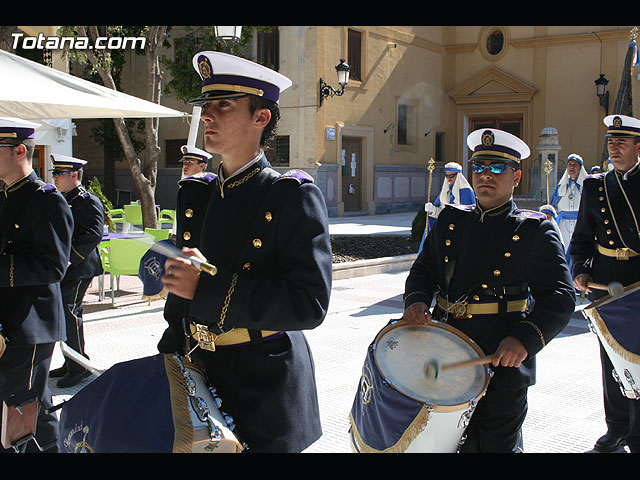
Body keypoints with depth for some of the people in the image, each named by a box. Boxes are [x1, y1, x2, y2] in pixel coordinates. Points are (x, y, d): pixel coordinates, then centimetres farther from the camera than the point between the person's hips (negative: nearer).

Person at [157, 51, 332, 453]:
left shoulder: (294, 195, -13)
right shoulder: (195, 194, 7)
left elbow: (310, 305, -21)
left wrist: (210, 287, -25)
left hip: (264, 393, -5)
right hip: (196, 376, 6)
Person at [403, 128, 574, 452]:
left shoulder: (534, 231, -3)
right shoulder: (450, 220, 11)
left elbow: (559, 298, -10)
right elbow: (423, 270, 12)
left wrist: (525, 339, -26)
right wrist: (416, 299, -11)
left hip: (503, 363, -4)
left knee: (497, 446, 6)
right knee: (457, 443, 14)